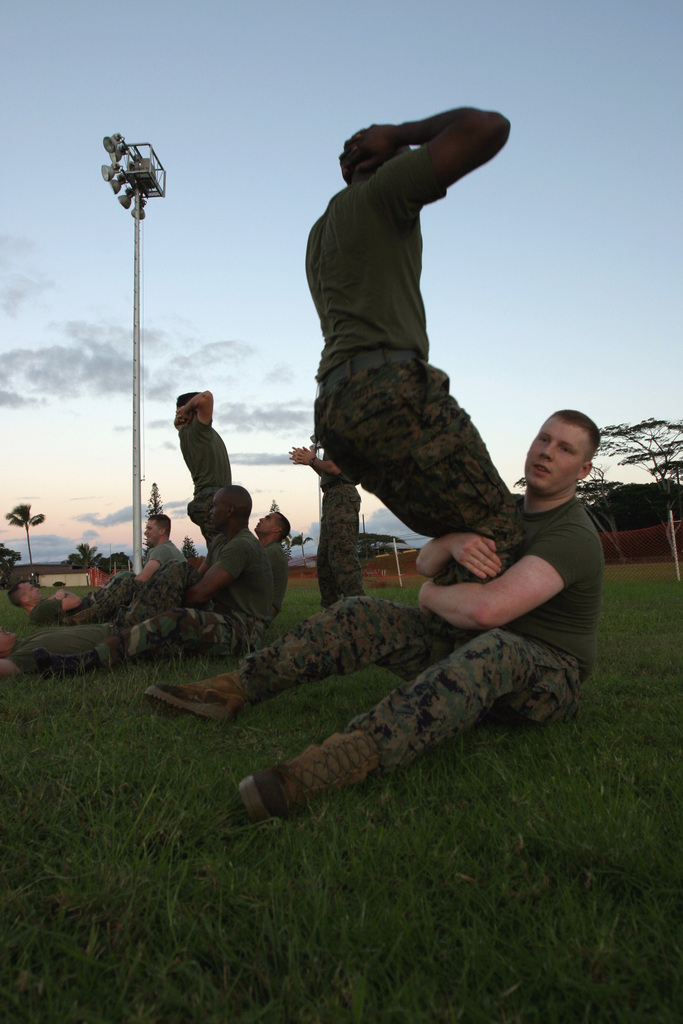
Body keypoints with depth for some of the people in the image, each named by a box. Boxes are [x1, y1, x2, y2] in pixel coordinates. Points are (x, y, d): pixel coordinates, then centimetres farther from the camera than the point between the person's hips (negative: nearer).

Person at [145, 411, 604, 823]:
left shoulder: (574, 537, -19)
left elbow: (485, 609, -33)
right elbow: (425, 564, 1)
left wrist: (433, 596, -11)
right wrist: (454, 541, -23)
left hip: (547, 676, -7)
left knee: (494, 651, -44)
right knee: (363, 615, -8)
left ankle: (338, 760, -63)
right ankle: (233, 689, -13)